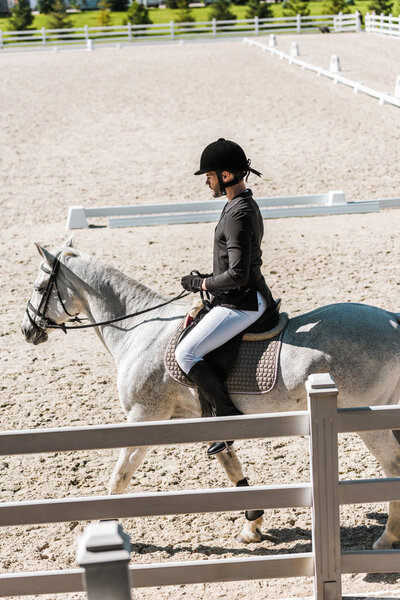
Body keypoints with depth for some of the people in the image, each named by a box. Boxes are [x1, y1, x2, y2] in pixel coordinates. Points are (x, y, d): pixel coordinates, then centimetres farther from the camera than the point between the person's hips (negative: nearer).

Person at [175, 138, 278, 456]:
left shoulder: (238, 216, -23)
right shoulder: (246, 205, 10)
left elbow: (237, 276, -27)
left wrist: (201, 283, -12)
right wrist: (208, 281, 14)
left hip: (241, 304, -11)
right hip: (251, 298, 11)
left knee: (186, 353, -11)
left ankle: (230, 418, -6)